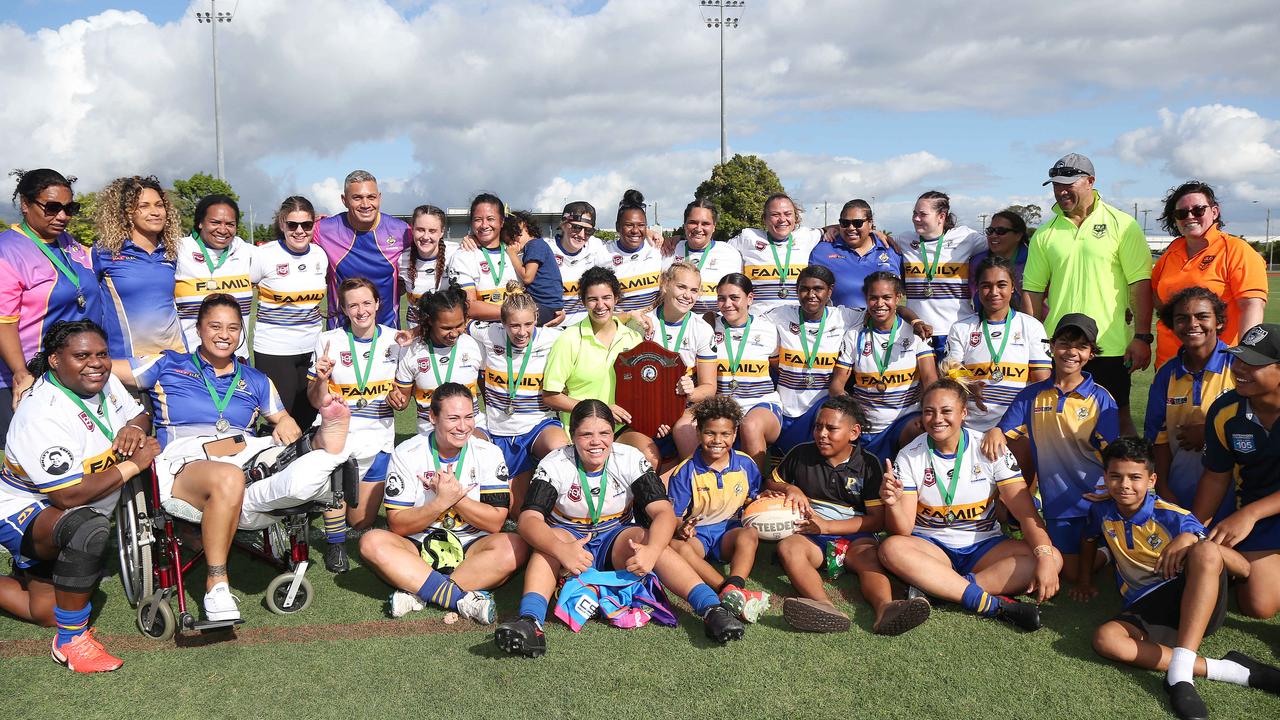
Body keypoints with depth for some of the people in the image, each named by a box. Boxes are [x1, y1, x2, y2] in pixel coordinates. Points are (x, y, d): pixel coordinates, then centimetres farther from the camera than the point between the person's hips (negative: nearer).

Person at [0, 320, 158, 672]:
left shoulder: (103, 380, -5)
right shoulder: (43, 416, -28)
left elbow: (138, 415, 12)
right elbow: (70, 496, -32)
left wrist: (134, 429, -12)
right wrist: (134, 464, -25)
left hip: (63, 518, 8)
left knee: (46, 613, 2)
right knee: (89, 529, -40)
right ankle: (71, 641, -24)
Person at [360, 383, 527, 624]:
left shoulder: (488, 453, -3)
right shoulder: (406, 454, -5)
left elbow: (495, 523, -7)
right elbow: (397, 525, -8)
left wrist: (455, 496, -20)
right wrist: (441, 502, -22)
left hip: (470, 548, 0)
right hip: (418, 548, 0)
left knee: (516, 546, -30)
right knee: (372, 542, -29)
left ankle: (417, 594, -31)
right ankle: (464, 599, -37)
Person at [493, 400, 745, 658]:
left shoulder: (630, 459, -12)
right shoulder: (555, 465, -15)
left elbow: (663, 512, -20)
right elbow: (529, 518, -26)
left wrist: (652, 550, -42)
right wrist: (561, 550, -47)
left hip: (617, 540, 0)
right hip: (570, 537, 0)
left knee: (647, 536, -31)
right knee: (551, 537, -34)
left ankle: (712, 608, -39)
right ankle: (529, 621, -51)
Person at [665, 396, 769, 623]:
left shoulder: (745, 465, 6)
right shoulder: (686, 471, -3)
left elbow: (754, 502, 18)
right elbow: (673, 514, -4)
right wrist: (681, 528, -27)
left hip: (729, 530, 2)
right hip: (696, 533, -2)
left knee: (750, 534, -33)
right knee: (676, 545, -36)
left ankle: (733, 589, -52)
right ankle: (730, 590, -48)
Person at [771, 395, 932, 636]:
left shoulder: (868, 464, 5)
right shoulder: (801, 454, 11)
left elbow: (878, 519, 0)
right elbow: (771, 484, 25)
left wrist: (827, 526, -10)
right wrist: (789, 489, -2)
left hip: (853, 536, 0)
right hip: (809, 536, 0)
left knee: (870, 556, -35)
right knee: (787, 547, -35)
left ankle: (885, 607, -64)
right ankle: (824, 607, -62)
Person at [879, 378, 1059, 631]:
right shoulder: (910, 456, -6)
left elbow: (1026, 512, -11)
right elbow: (903, 530, -11)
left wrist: (1045, 557, -28)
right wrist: (893, 504, -34)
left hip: (985, 546, 2)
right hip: (931, 546, -1)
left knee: (1054, 558, -24)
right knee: (891, 548, -34)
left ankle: (932, 587, -33)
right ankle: (994, 605, -35)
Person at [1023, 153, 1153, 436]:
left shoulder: (1122, 225, 1)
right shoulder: (1044, 234, 8)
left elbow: (1140, 283, -3)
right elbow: (1033, 292, 9)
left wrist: (1142, 337, -9)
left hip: (1111, 346, -3)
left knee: (1117, 417, 6)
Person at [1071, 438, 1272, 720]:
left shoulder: (1173, 517, -10)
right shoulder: (1102, 512, 4)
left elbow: (1244, 568, -15)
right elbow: (1090, 541, 30)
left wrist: (1191, 539, -29)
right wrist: (1084, 580, 27)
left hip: (1195, 600, -3)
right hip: (1144, 609, 3)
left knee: (1205, 553, -36)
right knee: (1105, 638, -32)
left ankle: (1180, 673, -44)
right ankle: (1219, 669, -30)